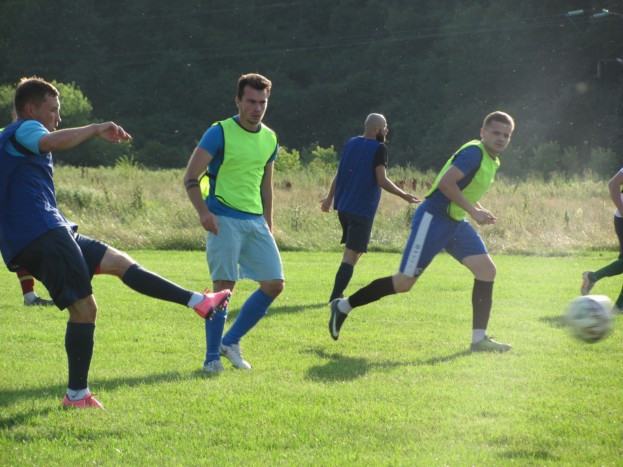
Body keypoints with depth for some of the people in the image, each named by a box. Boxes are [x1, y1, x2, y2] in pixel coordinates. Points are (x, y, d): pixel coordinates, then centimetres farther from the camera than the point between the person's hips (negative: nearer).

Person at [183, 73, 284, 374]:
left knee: (274, 284, 1)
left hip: (255, 221, 6)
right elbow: (190, 177, -10)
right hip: (224, 218, -6)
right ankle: (212, 356, 1)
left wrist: (268, 224, 20)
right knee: (224, 286, -10)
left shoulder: (269, 139, 12)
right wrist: (204, 212, -23)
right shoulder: (220, 132, -7)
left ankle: (231, 341, 15)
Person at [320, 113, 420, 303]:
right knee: (352, 254, -8)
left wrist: (329, 198, 25)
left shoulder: (350, 143, 11)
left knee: (352, 250, 21)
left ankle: (337, 294, 15)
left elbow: (339, 174, 16)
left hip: (343, 206, 8)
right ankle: (336, 297, -15)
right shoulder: (379, 149, -10)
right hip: (362, 209, -8)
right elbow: (382, 181, -17)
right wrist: (404, 196, -7)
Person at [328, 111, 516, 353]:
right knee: (404, 282, -6)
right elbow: (445, 183, -27)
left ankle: (479, 339, -1)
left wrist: (479, 211, 13)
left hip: (455, 223, 10)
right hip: (433, 219, -9)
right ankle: (343, 306, 9)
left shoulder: (491, 161, 15)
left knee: (487, 270, -4)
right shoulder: (473, 152, -16)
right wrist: (473, 211, -25)